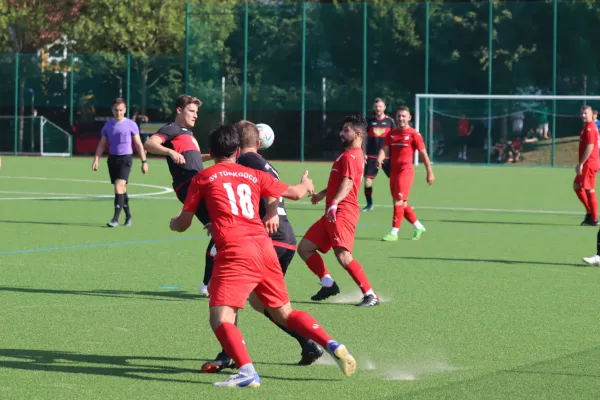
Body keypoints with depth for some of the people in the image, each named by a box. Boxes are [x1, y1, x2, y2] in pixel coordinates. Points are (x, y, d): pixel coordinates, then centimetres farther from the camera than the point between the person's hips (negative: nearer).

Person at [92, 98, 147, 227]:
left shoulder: (131, 125, -1)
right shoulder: (108, 125, 8)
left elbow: (138, 144, 3)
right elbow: (102, 144, 11)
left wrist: (144, 161, 0)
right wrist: (96, 159, -1)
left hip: (126, 158, -4)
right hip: (112, 158, 4)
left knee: (119, 186, -19)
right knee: (121, 189, 12)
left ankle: (116, 219, -22)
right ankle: (128, 216, 26)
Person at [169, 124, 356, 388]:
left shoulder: (203, 178, 9)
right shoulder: (255, 175, 19)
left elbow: (182, 224, 14)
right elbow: (295, 193, 29)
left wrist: (173, 223, 38)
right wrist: (306, 185, 52)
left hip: (234, 250, -5)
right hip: (265, 247, 5)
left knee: (220, 318, -9)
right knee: (283, 313, 20)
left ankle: (247, 372, -30)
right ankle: (333, 347, 7)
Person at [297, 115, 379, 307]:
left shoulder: (351, 156, -10)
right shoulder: (351, 155, 22)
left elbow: (347, 183, -25)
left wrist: (334, 203, -40)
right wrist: (322, 194, 52)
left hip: (342, 213, -11)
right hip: (333, 214, 11)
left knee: (343, 255, -23)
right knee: (304, 248, 8)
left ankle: (370, 295, -19)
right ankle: (328, 284, 12)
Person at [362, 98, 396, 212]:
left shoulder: (390, 121, 2)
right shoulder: (370, 121, 5)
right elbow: (365, 139, 9)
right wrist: (364, 154, 2)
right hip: (372, 156, 1)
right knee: (367, 181, -4)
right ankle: (369, 204, 12)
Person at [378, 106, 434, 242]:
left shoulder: (414, 134, -6)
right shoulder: (391, 134, 10)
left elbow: (423, 153, -3)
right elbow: (385, 149, 0)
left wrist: (429, 172, -2)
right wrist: (380, 158, -22)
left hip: (406, 171, -7)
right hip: (393, 171, 7)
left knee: (399, 201, -12)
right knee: (401, 203, 13)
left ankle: (394, 232, -9)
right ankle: (418, 227, 28)